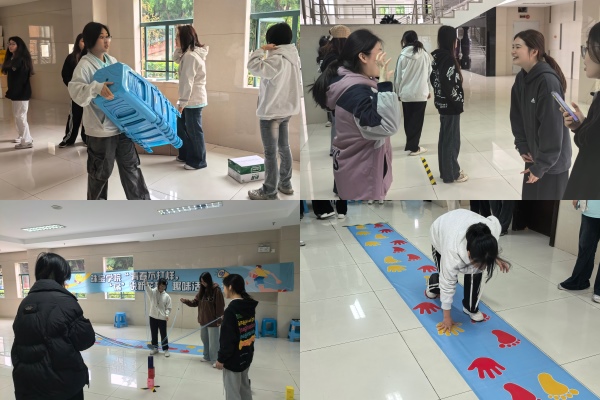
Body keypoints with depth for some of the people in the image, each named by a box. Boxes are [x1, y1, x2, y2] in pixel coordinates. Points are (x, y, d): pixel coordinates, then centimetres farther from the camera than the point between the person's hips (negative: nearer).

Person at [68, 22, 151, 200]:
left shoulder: (112, 61, 10)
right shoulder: (85, 65, -12)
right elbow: (76, 91, -25)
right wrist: (97, 88, -40)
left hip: (122, 125, 7)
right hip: (100, 129, -6)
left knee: (131, 165, 15)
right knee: (100, 171, 7)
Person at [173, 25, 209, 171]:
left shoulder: (190, 56, -21)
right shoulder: (191, 53, 10)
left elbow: (187, 82, -23)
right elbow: (177, 60, 24)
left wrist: (182, 102, -20)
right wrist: (178, 48, 4)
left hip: (193, 100, -10)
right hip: (191, 99, 10)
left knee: (194, 131, 0)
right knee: (181, 127, 20)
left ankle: (198, 161, 11)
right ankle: (185, 154, 32)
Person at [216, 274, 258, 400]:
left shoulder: (231, 310, -22)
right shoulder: (250, 306, 2)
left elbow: (227, 339, -20)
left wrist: (221, 359, -10)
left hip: (233, 358, -8)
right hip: (246, 355, 8)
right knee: (244, 388, 22)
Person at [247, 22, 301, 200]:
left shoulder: (277, 60, -22)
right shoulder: (293, 57, 5)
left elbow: (253, 66, -30)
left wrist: (262, 49, -15)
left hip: (271, 112, -9)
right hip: (286, 110, 9)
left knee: (270, 152, -1)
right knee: (284, 147, 19)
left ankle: (269, 192, 6)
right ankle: (285, 183, 31)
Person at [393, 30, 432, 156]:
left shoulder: (403, 56, -5)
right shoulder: (425, 55, -2)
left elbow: (398, 76, 0)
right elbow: (429, 74, 4)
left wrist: (398, 92, 11)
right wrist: (429, 90, 15)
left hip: (406, 93, 0)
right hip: (421, 93, 0)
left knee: (408, 120, 13)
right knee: (417, 120, 4)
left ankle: (410, 143, 21)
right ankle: (413, 146, 4)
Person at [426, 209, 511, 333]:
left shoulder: (494, 228, -38)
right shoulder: (453, 253, -46)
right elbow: (447, 285, -30)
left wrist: (495, 258, -8)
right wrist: (447, 317, -19)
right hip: (440, 231, -3)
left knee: (475, 273, -18)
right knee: (445, 278, -3)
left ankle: (471, 308, 3)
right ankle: (434, 284, 33)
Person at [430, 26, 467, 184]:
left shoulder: (436, 56, 6)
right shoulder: (448, 59, -21)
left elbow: (434, 79, 13)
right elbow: (448, 85, -25)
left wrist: (440, 95, 16)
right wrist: (458, 101, -14)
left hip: (442, 103, 9)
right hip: (450, 105, -9)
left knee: (445, 138, 17)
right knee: (452, 140, 2)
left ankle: (445, 170, 29)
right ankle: (451, 174, 13)